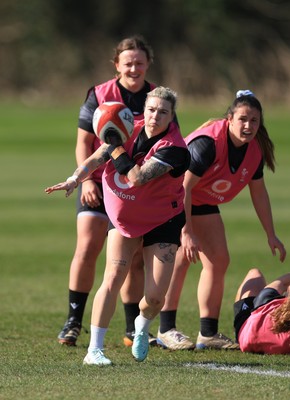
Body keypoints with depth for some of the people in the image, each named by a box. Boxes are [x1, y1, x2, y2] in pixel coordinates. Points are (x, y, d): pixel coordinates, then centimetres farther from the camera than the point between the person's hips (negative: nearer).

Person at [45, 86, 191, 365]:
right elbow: (97, 158, -9)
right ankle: (94, 349, -10)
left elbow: (138, 177, -33)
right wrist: (75, 180, -26)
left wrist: (115, 146, -30)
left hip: (162, 223, -3)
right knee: (113, 278, -15)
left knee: (155, 297, -9)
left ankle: (141, 328, 28)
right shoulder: (129, 131, -9)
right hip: (122, 219, 3)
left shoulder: (174, 148, -25)